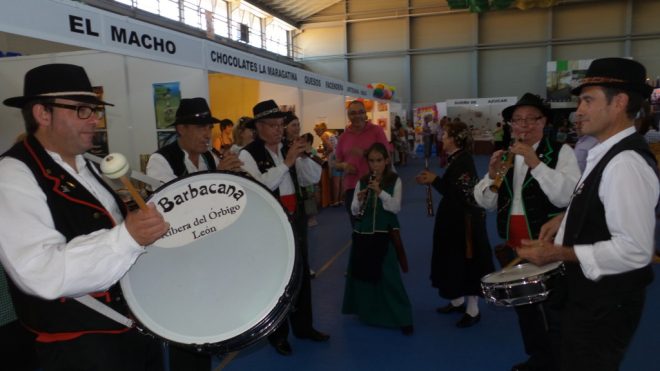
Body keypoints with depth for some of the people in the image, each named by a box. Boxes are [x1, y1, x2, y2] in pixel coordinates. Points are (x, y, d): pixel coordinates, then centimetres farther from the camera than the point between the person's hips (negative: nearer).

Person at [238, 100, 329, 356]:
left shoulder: (287, 149, 7)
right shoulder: (248, 154, -11)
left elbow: (315, 177, 4)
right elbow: (260, 185, -26)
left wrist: (303, 156, -13)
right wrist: (287, 161, -27)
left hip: (296, 217, 6)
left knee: (301, 272, 16)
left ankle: (303, 326, 35)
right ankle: (277, 333, 26)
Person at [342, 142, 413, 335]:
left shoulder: (395, 181, -3)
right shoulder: (362, 182, 4)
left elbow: (396, 208, -13)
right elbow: (354, 211, 2)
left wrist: (380, 192, -24)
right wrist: (359, 200, -18)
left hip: (385, 234, -3)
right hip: (363, 233, 4)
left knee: (389, 276, -5)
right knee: (363, 272, 11)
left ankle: (403, 318, 6)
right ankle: (367, 311, 32)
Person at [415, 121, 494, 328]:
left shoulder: (464, 160, -20)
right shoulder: (455, 158, 9)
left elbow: (459, 193, -25)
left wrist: (434, 180, -22)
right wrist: (432, 180, 1)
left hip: (465, 220, -10)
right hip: (454, 218, 10)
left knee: (467, 262, 2)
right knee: (454, 260, 18)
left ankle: (473, 310, 16)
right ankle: (457, 301, 33)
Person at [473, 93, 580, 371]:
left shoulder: (561, 152, -8)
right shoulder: (505, 155, 8)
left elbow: (566, 196, -23)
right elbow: (485, 202, 3)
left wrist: (536, 163, -28)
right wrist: (492, 175, -15)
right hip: (513, 248, 6)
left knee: (551, 311, 5)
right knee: (524, 307, 19)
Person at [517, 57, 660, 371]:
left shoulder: (626, 163, -26)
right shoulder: (609, 153, 5)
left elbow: (634, 250, -30)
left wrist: (558, 253, -26)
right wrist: (568, 217, 5)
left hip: (605, 304, -9)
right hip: (591, 295, 9)